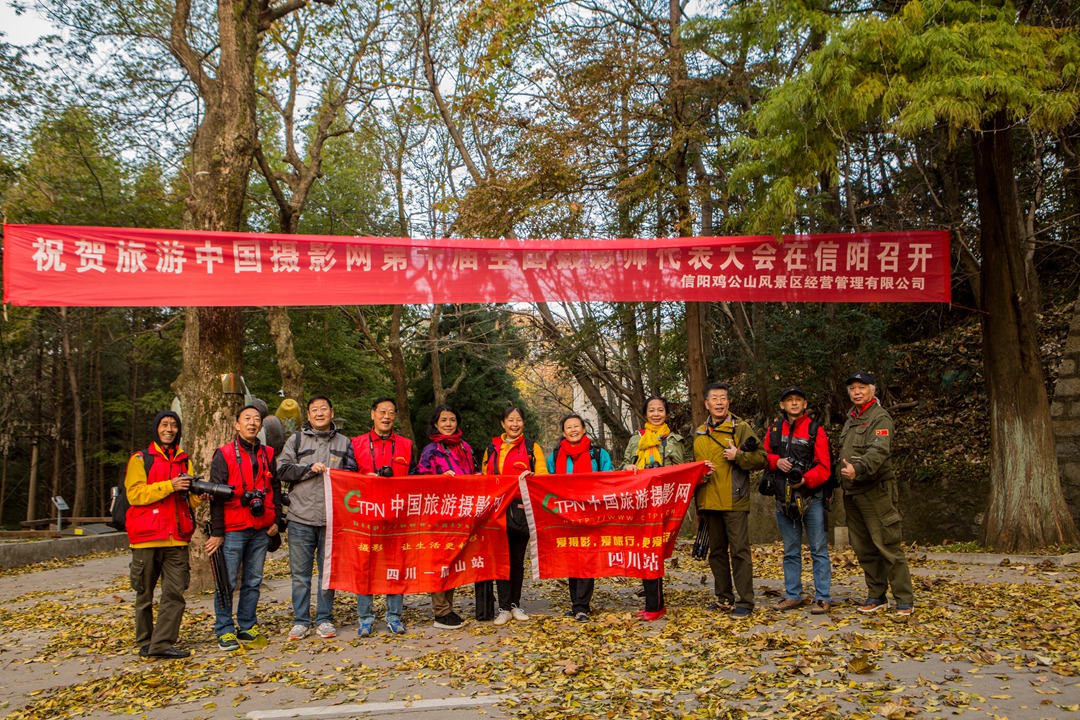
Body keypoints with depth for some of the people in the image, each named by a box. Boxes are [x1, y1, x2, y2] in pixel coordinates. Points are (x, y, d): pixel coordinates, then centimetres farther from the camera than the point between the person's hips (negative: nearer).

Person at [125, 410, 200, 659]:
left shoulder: (184, 460, 16)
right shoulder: (141, 459, 4)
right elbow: (134, 493, -9)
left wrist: (198, 494, -8)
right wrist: (170, 486, -18)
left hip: (177, 537, 3)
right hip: (147, 536, -3)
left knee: (175, 592, -6)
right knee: (144, 594, 7)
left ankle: (163, 643, -3)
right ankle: (145, 643, 19)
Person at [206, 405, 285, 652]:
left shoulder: (268, 455, 11)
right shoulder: (224, 455, -3)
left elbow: (275, 489, 17)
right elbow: (216, 495, -6)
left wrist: (276, 520, 8)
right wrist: (217, 532, -9)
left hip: (261, 530, 5)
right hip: (232, 530, -4)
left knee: (253, 582, 11)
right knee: (227, 582, -1)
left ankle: (248, 627, 21)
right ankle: (225, 631, 9)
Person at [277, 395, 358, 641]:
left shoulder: (344, 442, 12)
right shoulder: (296, 439, 9)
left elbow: (352, 474, 12)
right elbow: (282, 470, 0)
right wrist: (310, 469, -11)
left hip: (332, 518, 1)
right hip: (301, 518, -1)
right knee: (300, 573, 3)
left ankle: (325, 619, 16)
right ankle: (300, 621, 14)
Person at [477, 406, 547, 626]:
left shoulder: (532, 448, 10)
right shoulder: (492, 449, 16)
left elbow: (543, 475, 1)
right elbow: (484, 476, 17)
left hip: (522, 509, -1)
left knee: (517, 558, 6)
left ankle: (515, 604, 18)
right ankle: (504, 608, 2)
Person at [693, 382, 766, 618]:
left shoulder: (741, 428, 0)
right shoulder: (699, 434, 15)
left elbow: (761, 459, -4)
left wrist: (738, 455, -18)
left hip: (734, 501, -5)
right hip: (709, 502, 6)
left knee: (739, 550, -5)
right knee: (717, 551, 13)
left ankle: (745, 602, 1)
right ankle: (723, 597, 24)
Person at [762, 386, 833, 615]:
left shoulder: (815, 430, -3)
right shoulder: (773, 430, 9)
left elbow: (824, 467, -9)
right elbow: (764, 457, 13)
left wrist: (805, 480, -26)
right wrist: (776, 461, -9)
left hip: (812, 498, -4)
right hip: (784, 499, 4)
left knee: (819, 550, -1)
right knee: (791, 551, 12)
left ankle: (822, 598, 4)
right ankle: (793, 596, 20)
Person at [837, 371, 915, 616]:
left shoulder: (880, 418, -8)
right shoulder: (850, 420, 19)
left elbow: (879, 451, -25)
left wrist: (858, 468, -41)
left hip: (875, 492, -8)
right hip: (852, 494, 8)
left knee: (888, 546, -6)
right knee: (864, 549, 12)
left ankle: (905, 600, 2)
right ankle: (877, 596, 22)